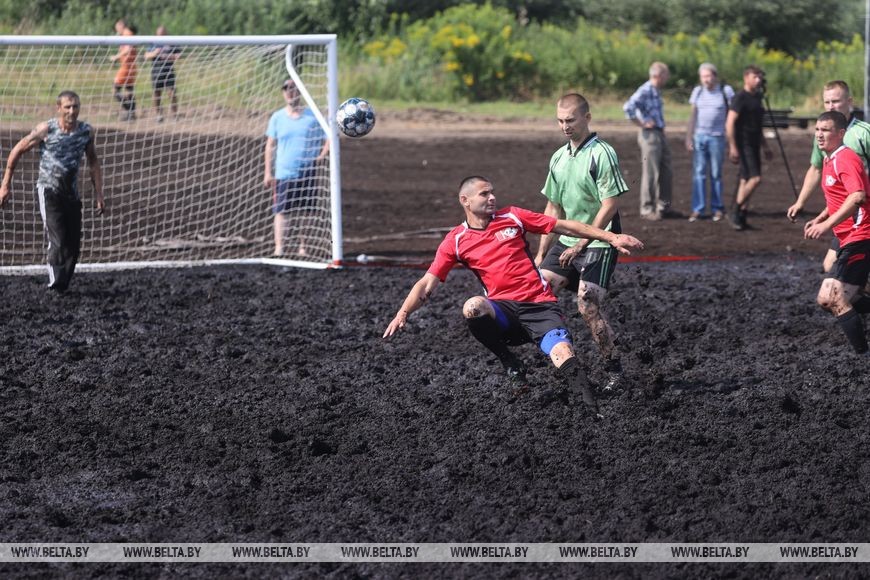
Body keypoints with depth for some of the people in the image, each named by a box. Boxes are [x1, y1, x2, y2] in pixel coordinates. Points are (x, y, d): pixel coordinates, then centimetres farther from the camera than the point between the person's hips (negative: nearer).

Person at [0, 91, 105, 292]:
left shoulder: (86, 131, -1)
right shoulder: (46, 130, -12)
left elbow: (93, 162, 13)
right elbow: (17, 151, -2)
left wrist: (99, 194, 8)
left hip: (72, 193, 5)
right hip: (49, 190, -4)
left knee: (74, 244, 2)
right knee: (58, 240, -19)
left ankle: (62, 284, 16)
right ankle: (55, 282, -14)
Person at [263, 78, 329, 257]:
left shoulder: (312, 116, 3)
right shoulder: (277, 117, 7)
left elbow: (327, 139, 8)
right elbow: (270, 145, 10)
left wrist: (321, 156, -11)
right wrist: (268, 172, 5)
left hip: (306, 173, 0)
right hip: (283, 173, 0)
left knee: (304, 211, 1)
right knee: (281, 211, -7)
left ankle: (302, 247, 9)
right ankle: (279, 247, -8)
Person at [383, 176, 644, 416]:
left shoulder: (512, 217, 7)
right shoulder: (456, 241, 6)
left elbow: (564, 226, 11)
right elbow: (428, 283, 2)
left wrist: (611, 237, 7)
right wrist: (403, 313, -15)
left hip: (540, 305, 0)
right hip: (503, 310, 0)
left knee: (562, 353, -26)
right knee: (472, 307, -33)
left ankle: (591, 410, -25)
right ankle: (510, 364, -11)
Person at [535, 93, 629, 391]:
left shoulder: (602, 154, -12)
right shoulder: (558, 158, 11)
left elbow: (611, 204, -16)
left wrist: (581, 244, -15)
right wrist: (541, 252, 15)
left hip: (598, 244, -7)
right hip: (566, 243, 7)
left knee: (587, 306, -15)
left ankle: (614, 370, 0)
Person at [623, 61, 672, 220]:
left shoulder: (656, 91, 13)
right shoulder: (645, 91, -15)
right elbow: (628, 107, -28)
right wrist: (641, 124, -19)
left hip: (660, 134, 9)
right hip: (650, 135, -9)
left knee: (666, 173, 12)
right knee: (651, 174, -5)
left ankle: (663, 207, 21)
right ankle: (647, 209, 2)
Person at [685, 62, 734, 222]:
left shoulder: (725, 91, 0)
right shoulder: (697, 92, 9)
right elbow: (693, 116, 12)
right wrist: (688, 137, 7)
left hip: (717, 137, -3)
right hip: (699, 136, 3)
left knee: (716, 174, 1)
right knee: (698, 173, -2)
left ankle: (717, 209, 10)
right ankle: (698, 209, -1)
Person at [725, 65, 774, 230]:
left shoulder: (757, 98, 16)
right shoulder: (740, 98, -11)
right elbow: (730, 123, -16)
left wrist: (765, 147, 27)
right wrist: (732, 147, -22)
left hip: (753, 145, 9)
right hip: (743, 145, -9)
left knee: (746, 181, 8)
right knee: (755, 178, -17)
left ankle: (741, 217, 10)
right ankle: (736, 212, -10)